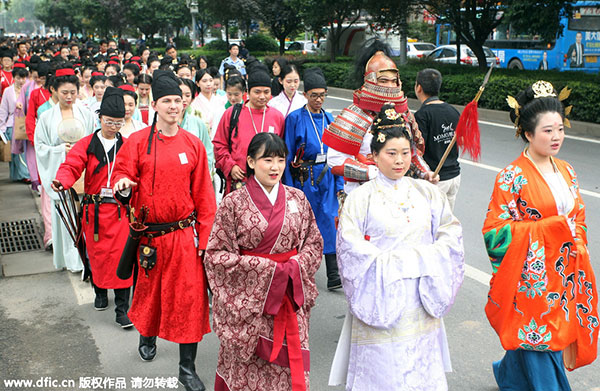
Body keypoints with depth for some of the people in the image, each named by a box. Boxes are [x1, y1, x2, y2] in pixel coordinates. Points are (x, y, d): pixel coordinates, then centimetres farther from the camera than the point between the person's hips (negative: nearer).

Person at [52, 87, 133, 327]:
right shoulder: (87, 144, 2)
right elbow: (71, 166, -12)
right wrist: (61, 181, -32)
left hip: (119, 208, 0)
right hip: (94, 209, 1)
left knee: (120, 256, -7)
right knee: (97, 253, 10)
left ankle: (122, 309, -1)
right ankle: (100, 293, 37)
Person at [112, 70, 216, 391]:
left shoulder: (193, 144, 1)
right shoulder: (138, 141, -2)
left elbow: (203, 195, 2)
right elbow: (123, 173, 1)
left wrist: (205, 237, -2)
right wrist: (124, 184, -24)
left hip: (184, 234, 0)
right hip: (149, 235, 0)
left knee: (189, 295, -1)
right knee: (149, 289, 17)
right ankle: (147, 336, 49)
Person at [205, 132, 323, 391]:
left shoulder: (297, 199, 5)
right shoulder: (233, 203, -6)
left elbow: (314, 242, 10)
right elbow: (216, 254, -7)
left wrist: (295, 266, -10)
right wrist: (264, 268, -14)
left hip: (289, 300, 3)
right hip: (246, 300, -2)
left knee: (288, 365, 6)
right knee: (246, 370, 7)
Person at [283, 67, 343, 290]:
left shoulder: (328, 119, 8)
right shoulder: (295, 118, -4)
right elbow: (288, 155, -4)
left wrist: (339, 185, 6)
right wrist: (289, 187, -7)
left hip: (327, 176, 3)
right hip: (304, 177, -3)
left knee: (329, 220, -3)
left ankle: (333, 274, -1)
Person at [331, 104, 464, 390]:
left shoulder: (427, 193, 8)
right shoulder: (361, 198, -4)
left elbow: (451, 235, 5)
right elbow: (351, 250, -13)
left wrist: (423, 259, -11)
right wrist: (392, 264, -15)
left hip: (420, 308, 3)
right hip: (380, 307, -3)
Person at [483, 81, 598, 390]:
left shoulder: (566, 171, 7)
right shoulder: (512, 177, -13)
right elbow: (495, 230, -17)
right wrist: (551, 227, -19)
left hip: (563, 278, 6)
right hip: (530, 280, -6)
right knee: (539, 348, 0)